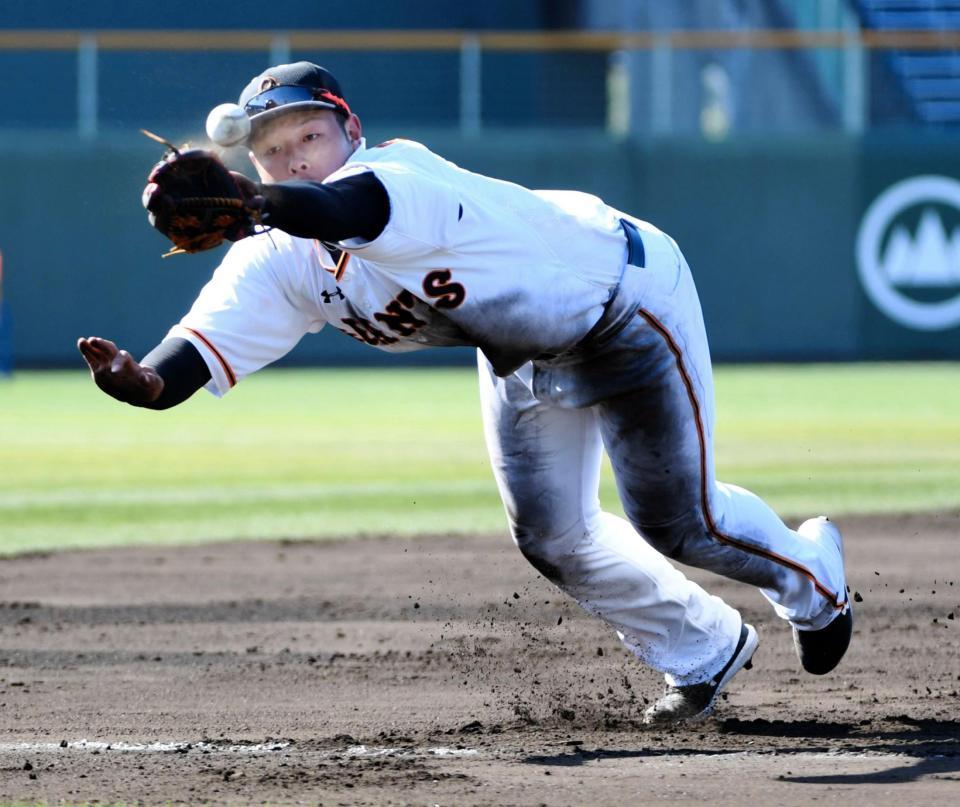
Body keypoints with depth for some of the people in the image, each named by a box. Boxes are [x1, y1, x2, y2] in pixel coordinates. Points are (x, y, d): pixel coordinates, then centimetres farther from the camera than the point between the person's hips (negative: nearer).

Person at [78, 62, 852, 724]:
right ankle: (704, 651, 35)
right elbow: (202, 353, -29)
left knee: (678, 524, -1)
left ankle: (811, 574, 33)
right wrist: (143, 380, -54)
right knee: (551, 536, 10)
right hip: (522, 352, 8)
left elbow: (338, 209, -64)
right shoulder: (279, 264, -17)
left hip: (627, 301, -7)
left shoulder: (399, 175, -39)